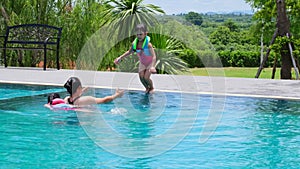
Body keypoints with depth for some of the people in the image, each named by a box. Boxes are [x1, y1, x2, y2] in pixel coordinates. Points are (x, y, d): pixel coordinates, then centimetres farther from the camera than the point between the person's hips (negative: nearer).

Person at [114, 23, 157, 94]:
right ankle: (147, 88, 24)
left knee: (146, 77, -13)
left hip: (150, 62, -5)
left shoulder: (148, 44, -33)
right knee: (141, 77, -5)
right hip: (142, 63, 5)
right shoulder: (134, 43, -16)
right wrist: (120, 57, -2)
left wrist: (152, 67, -53)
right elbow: (129, 52, 4)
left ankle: (152, 88, 19)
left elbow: (154, 56, -39)